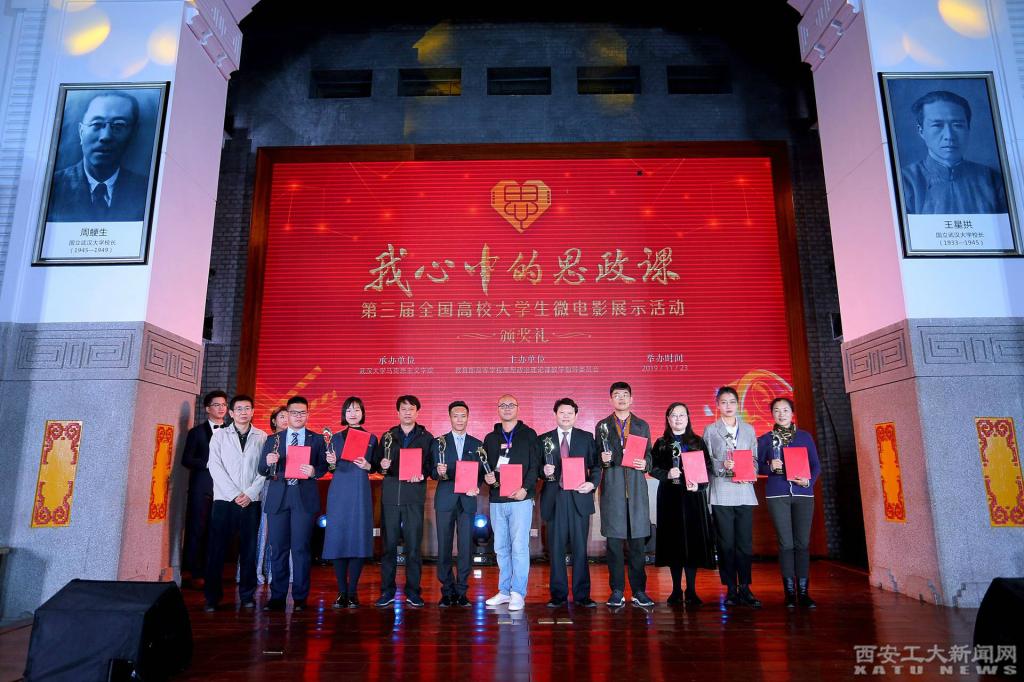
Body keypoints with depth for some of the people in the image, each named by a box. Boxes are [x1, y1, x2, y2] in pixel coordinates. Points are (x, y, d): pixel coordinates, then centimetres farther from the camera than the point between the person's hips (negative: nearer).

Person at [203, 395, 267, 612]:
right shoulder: (220, 435, 7)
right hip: (224, 499, 0)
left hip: (251, 501, 0)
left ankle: (247, 595, 14)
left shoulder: (262, 437, 7)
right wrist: (234, 494, -9)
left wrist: (250, 493, -8)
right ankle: (212, 596, 11)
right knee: (217, 548, 1)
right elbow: (215, 466, -1)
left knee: (249, 549, 4)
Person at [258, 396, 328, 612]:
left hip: (304, 498, -2)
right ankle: (277, 597, 14)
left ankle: (300, 598, 8)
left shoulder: (317, 439, 11)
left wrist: (314, 471, -15)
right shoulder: (273, 439, 14)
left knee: (301, 548, -2)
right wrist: (269, 462, -12)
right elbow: (262, 470, 10)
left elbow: (324, 466, 6)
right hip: (278, 497, 2)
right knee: (278, 548, 4)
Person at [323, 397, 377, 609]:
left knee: (359, 539, -3)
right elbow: (331, 468, 10)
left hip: (361, 493, -1)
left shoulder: (371, 439, 8)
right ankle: (341, 592, 9)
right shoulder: (336, 438, 11)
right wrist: (331, 462, -11)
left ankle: (353, 592, 8)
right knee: (337, 538, -1)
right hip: (339, 492, 1)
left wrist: (367, 466, -12)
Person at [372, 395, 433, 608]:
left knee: (414, 545, 0)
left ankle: (413, 591, 11)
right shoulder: (387, 437, 14)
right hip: (390, 496, 1)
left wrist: (422, 475, -14)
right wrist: (381, 465, -9)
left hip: (414, 496, -1)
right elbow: (376, 462, 12)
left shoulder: (426, 437, 9)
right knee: (388, 545, 3)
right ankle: (387, 591, 13)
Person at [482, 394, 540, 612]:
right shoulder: (490, 438, 15)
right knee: (501, 548, 9)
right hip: (496, 500, 4)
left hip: (520, 499, -4)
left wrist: (525, 488, -15)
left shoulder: (528, 434, 4)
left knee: (519, 547, -5)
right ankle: (504, 591, 19)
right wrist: (486, 477, -4)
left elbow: (535, 465, -2)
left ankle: (518, 594, 3)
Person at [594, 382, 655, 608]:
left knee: (638, 541, 2)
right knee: (614, 541, 1)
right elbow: (597, 458, 10)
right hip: (612, 488, -1)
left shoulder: (642, 425, 14)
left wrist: (645, 464, -8)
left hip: (637, 487, 1)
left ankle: (639, 591, 11)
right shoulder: (602, 426, 10)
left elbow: (649, 455, 13)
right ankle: (617, 592, 10)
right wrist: (602, 459, -11)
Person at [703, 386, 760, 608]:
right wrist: (723, 465, -15)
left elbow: (755, 459, 13)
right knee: (726, 543, 1)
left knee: (745, 542, 1)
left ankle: (745, 588, 10)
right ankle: (731, 589, 9)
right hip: (721, 493, -2)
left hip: (744, 492, 2)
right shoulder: (710, 430, 7)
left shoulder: (749, 429, 15)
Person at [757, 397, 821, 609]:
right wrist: (770, 467, -13)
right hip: (777, 495, -1)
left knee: (803, 543, 1)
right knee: (786, 543, 0)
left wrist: (809, 480, -10)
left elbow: (816, 465, 8)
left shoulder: (805, 437, 9)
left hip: (803, 494, 1)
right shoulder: (765, 439, 6)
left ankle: (803, 591, 9)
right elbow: (757, 466, 6)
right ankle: (789, 591, 9)